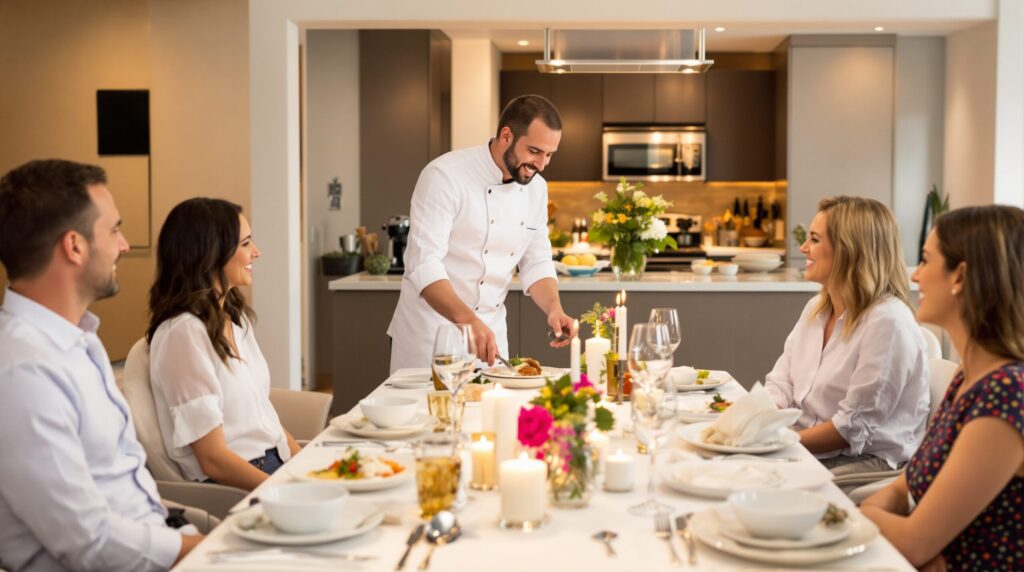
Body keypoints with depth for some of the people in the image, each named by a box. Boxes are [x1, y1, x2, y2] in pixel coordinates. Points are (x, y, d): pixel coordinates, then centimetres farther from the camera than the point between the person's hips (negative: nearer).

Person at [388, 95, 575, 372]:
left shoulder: (536, 188, 2)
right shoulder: (445, 175, -19)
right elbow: (424, 264, -26)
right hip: (429, 336, -6)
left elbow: (536, 263, 7)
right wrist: (468, 320, -40)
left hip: (489, 333, 6)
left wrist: (554, 308, -13)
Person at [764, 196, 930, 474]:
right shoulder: (816, 308, 11)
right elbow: (780, 387, 8)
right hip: (806, 449, 7)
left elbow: (854, 426, -18)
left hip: (865, 462, -7)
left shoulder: (887, 321, -17)